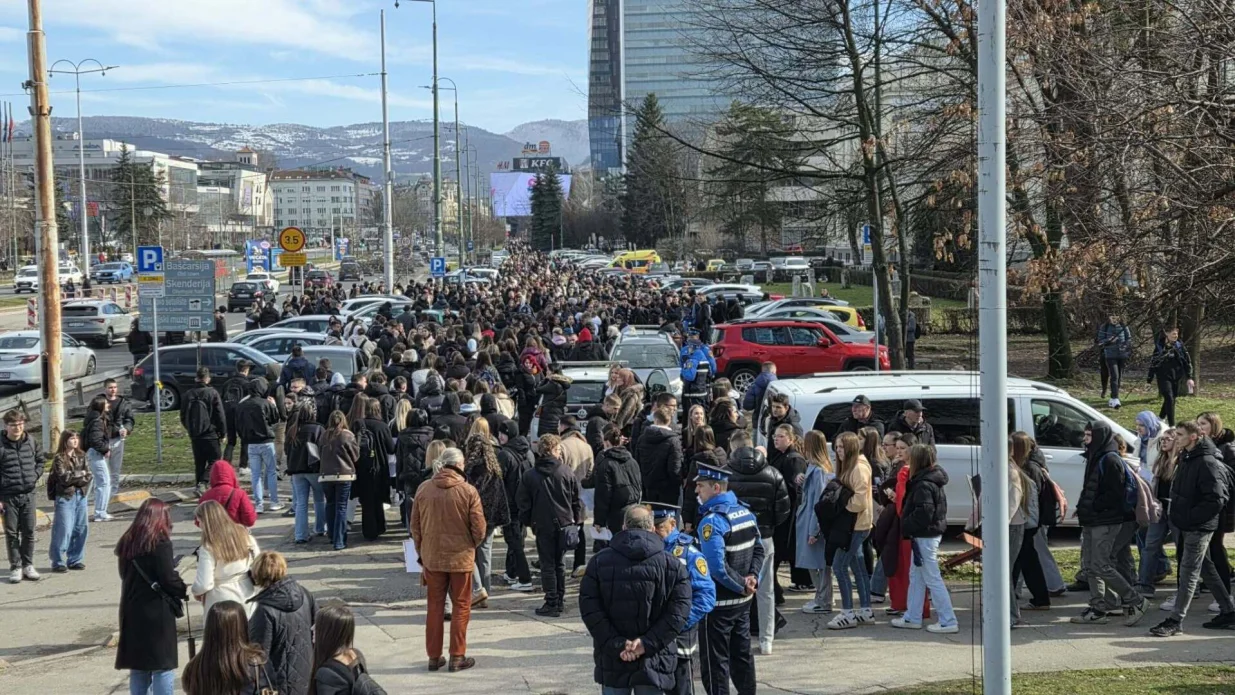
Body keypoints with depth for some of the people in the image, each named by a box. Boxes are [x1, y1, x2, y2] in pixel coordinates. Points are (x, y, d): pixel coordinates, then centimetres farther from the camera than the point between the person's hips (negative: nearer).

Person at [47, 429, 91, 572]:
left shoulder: (81, 456, 9)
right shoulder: (59, 458, -7)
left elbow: (89, 476, 3)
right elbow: (64, 477, -16)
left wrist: (74, 478, -11)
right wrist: (80, 474, -5)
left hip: (80, 496, 6)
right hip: (65, 497, -6)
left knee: (81, 529, 6)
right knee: (64, 530, -6)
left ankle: (75, 559, 17)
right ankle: (58, 562, 2)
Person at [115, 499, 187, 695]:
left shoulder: (127, 543, 8)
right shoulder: (160, 543, -13)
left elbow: (126, 576, 13)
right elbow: (168, 578, -16)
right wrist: (185, 591, 3)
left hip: (132, 612, 6)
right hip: (157, 612, -6)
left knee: (138, 666, 13)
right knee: (163, 665, 0)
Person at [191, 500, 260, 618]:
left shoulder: (208, 548, -22)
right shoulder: (244, 534, -5)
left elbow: (204, 584, -21)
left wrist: (195, 591, 0)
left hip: (223, 601, -6)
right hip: (246, 596, 6)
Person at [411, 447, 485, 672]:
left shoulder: (423, 489, -2)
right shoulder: (468, 491, -11)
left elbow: (415, 527, 5)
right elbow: (479, 529, -9)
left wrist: (422, 552, 17)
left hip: (432, 558, 3)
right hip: (461, 558, -3)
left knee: (435, 606, 13)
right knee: (461, 607, 8)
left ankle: (434, 657, 17)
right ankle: (457, 657, 9)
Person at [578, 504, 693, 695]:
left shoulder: (599, 562, -1)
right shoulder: (672, 565, -3)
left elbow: (590, 609, -8)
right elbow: (677, 613, -10)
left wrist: (616, 644, -11)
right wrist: (647, 643, -12)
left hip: (612, 661, 1)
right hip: (653, 663, -1)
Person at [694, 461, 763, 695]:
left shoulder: (712, 520, -21)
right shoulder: (745, 512, 5)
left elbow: (716, 566, -27)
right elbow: (759, 550, 11)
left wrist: (742, 584, -14)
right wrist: (752, 578, -1)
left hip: (718, 603, -8)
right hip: (743, 601, 8)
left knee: (715, 661, 1)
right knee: (742, 655, 18)